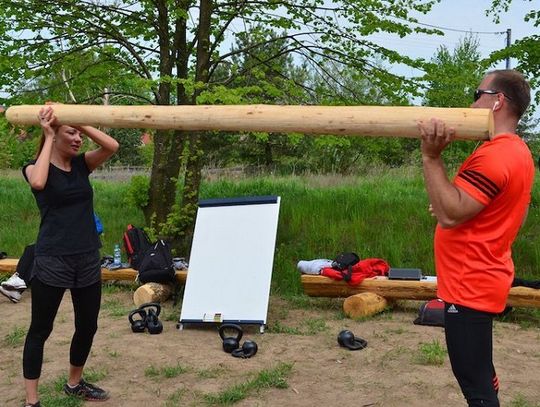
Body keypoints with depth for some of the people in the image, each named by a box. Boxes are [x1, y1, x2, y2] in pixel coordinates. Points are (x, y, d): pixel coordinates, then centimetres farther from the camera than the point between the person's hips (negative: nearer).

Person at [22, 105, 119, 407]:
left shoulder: (82, 164, 8)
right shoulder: (36, 167, -3)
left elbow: (112, 146, -8)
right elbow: (38, 183, -28)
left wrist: (80, 123, -8)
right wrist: (49, 137, -18)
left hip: (88, 259, 5)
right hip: (52, 260, -5)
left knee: (87, 326, 14)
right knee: (41, 329, 4)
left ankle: (74, 383, 35)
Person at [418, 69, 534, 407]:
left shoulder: (493, 155, -22)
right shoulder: (518, 152, 11)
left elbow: (448, 214, -27)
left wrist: (431, 157, -29)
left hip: (470, 287, -11)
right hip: (482, 280, 11)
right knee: (479, 375, 22)